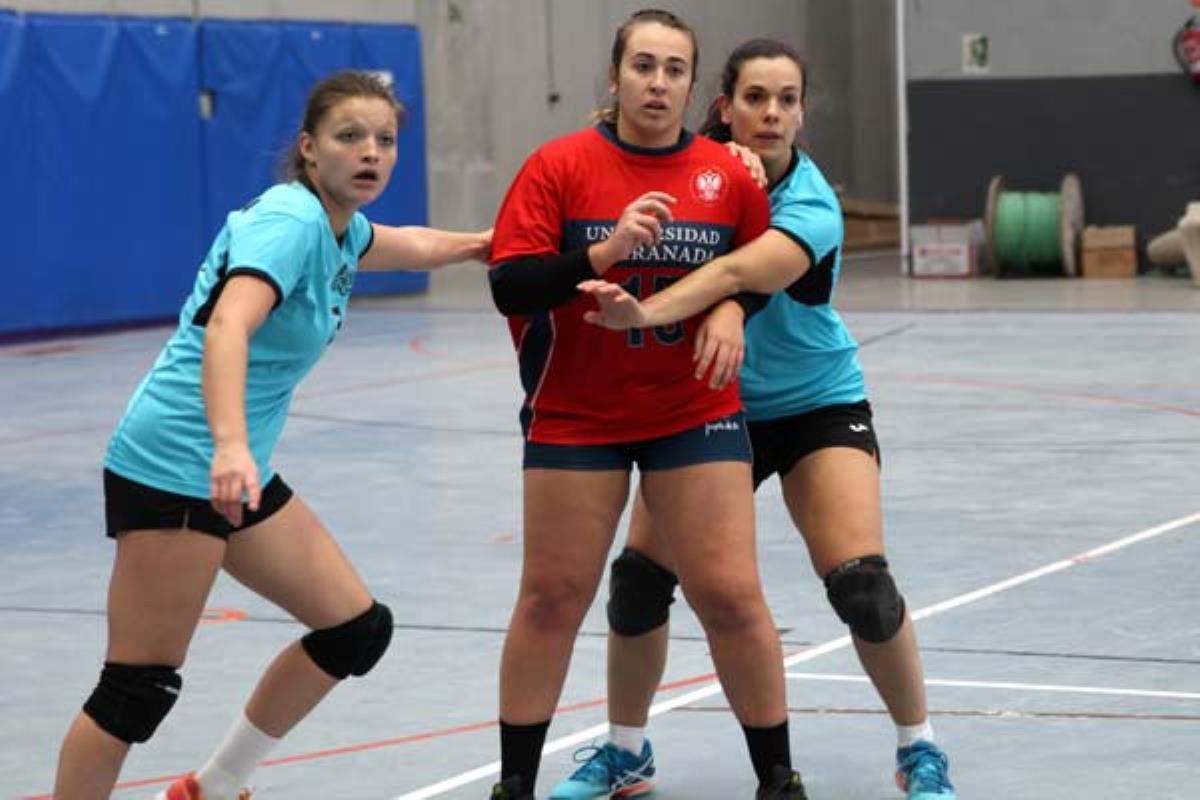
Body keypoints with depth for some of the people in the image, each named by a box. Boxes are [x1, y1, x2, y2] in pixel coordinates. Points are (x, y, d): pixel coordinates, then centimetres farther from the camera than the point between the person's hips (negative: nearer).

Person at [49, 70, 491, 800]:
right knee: (141, 686, -9)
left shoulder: (337, 227, 10)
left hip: (236, 471, 10)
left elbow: (404, 246, 37)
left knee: (358, 630, 10)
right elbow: (227, 328, -36)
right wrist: (229, 445, -51)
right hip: (172, 466, -10)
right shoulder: (289, 219, -18)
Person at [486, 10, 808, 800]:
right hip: (575, 418, -1)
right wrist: (605, 252, -25)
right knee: (551, 599, 6)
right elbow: (509, 288, -15)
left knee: (731, 595, -2)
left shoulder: (729, 173, -3)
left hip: (696, 414, 1)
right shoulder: (559, 165, -8)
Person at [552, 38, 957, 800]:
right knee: (640, 575, -4)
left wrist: (644, 313, -57)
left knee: (861, 583, -18)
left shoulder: (811, 207, -24)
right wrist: (721, 309, -33)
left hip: (817, 406, -3)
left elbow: (736, 272, -41)